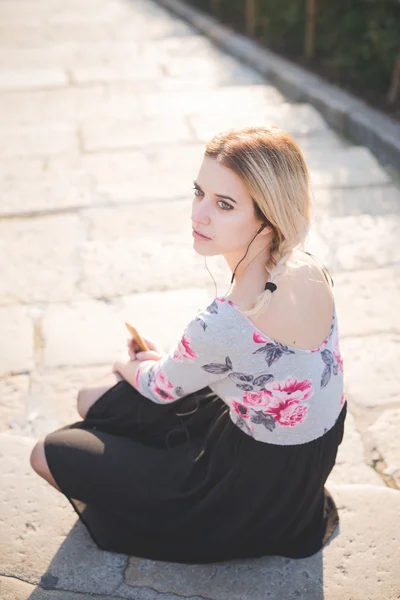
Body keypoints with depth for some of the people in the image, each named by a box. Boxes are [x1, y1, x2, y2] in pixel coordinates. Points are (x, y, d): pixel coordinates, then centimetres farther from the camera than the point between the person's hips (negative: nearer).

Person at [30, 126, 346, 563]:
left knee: (50, 455, 1)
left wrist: (127, 365, 9)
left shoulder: (226, 322, -38)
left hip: (259, 489, -8)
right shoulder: (308, 266, -14)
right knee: (93, 400, 17)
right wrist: (170, 359, 12)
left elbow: (161, 389, -14)